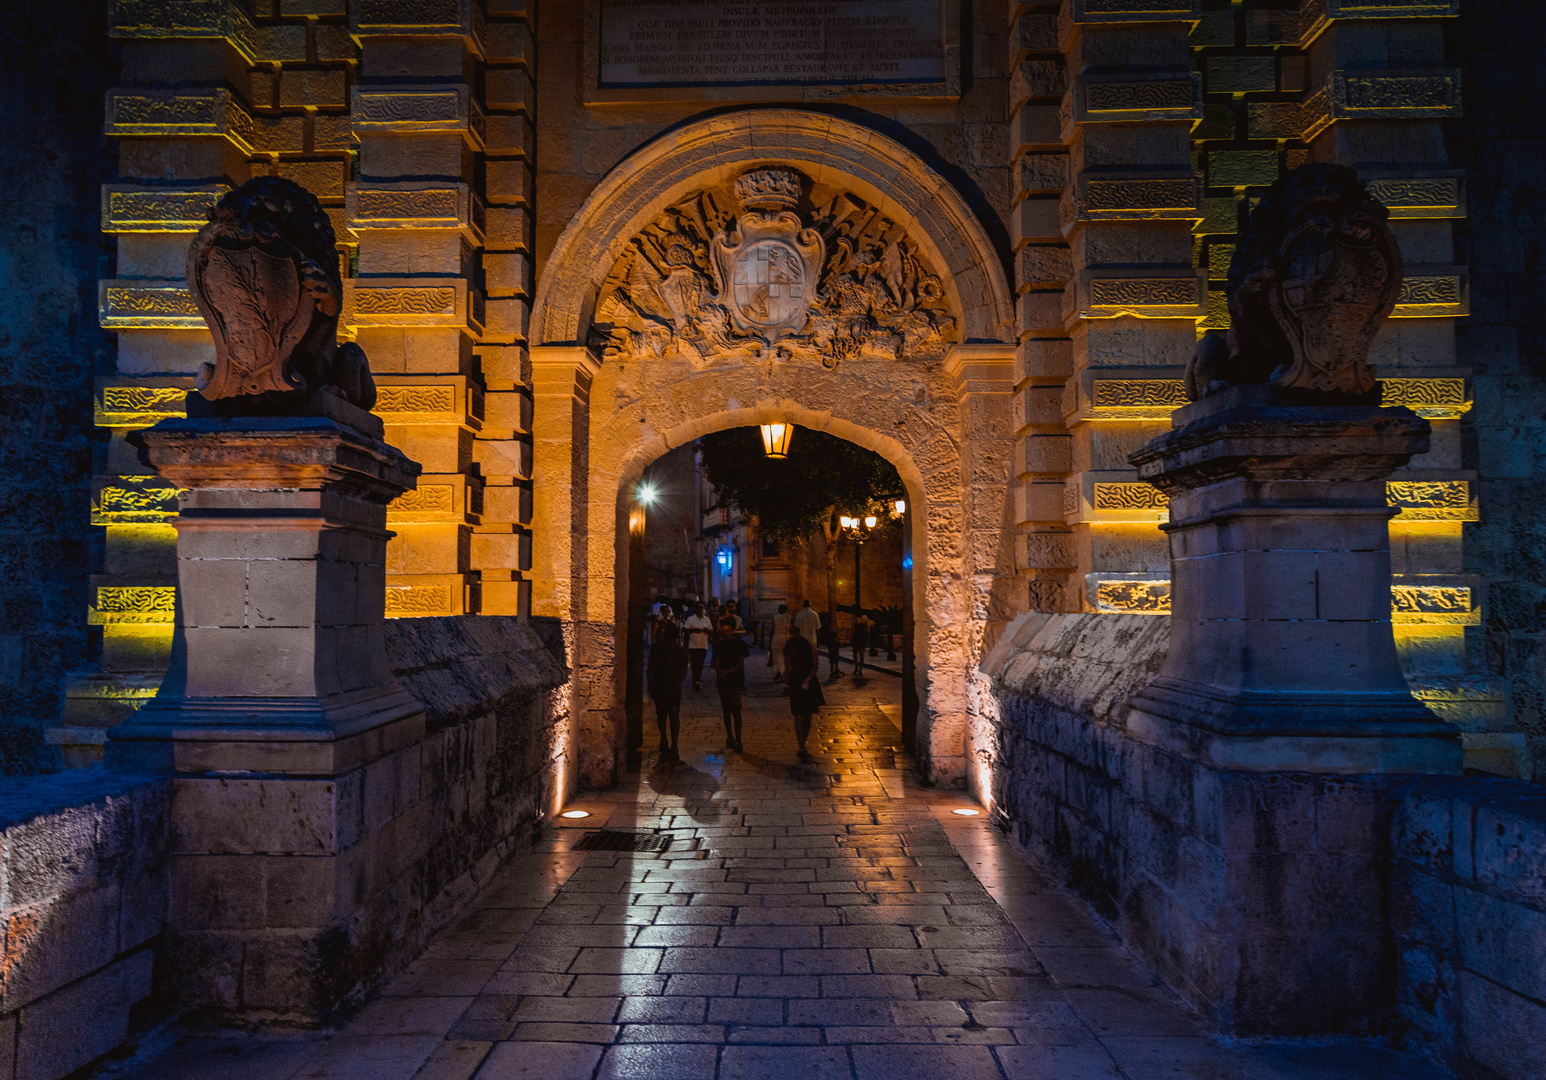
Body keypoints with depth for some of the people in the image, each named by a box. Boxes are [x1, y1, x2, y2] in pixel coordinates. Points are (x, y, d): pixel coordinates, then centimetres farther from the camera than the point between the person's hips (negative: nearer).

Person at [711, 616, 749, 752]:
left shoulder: (740, 644, 0)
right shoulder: (719, 645, 8)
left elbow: (741, 664, -5)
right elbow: (717, 663, 6)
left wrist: (727, 672, -17)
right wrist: (720, 672, -15)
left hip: (736, 681, -3)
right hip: (723, 681, 3)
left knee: (735, 710, -11)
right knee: (726, 710, 9)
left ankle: (738, 740, -12)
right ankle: (729, 736, 20)